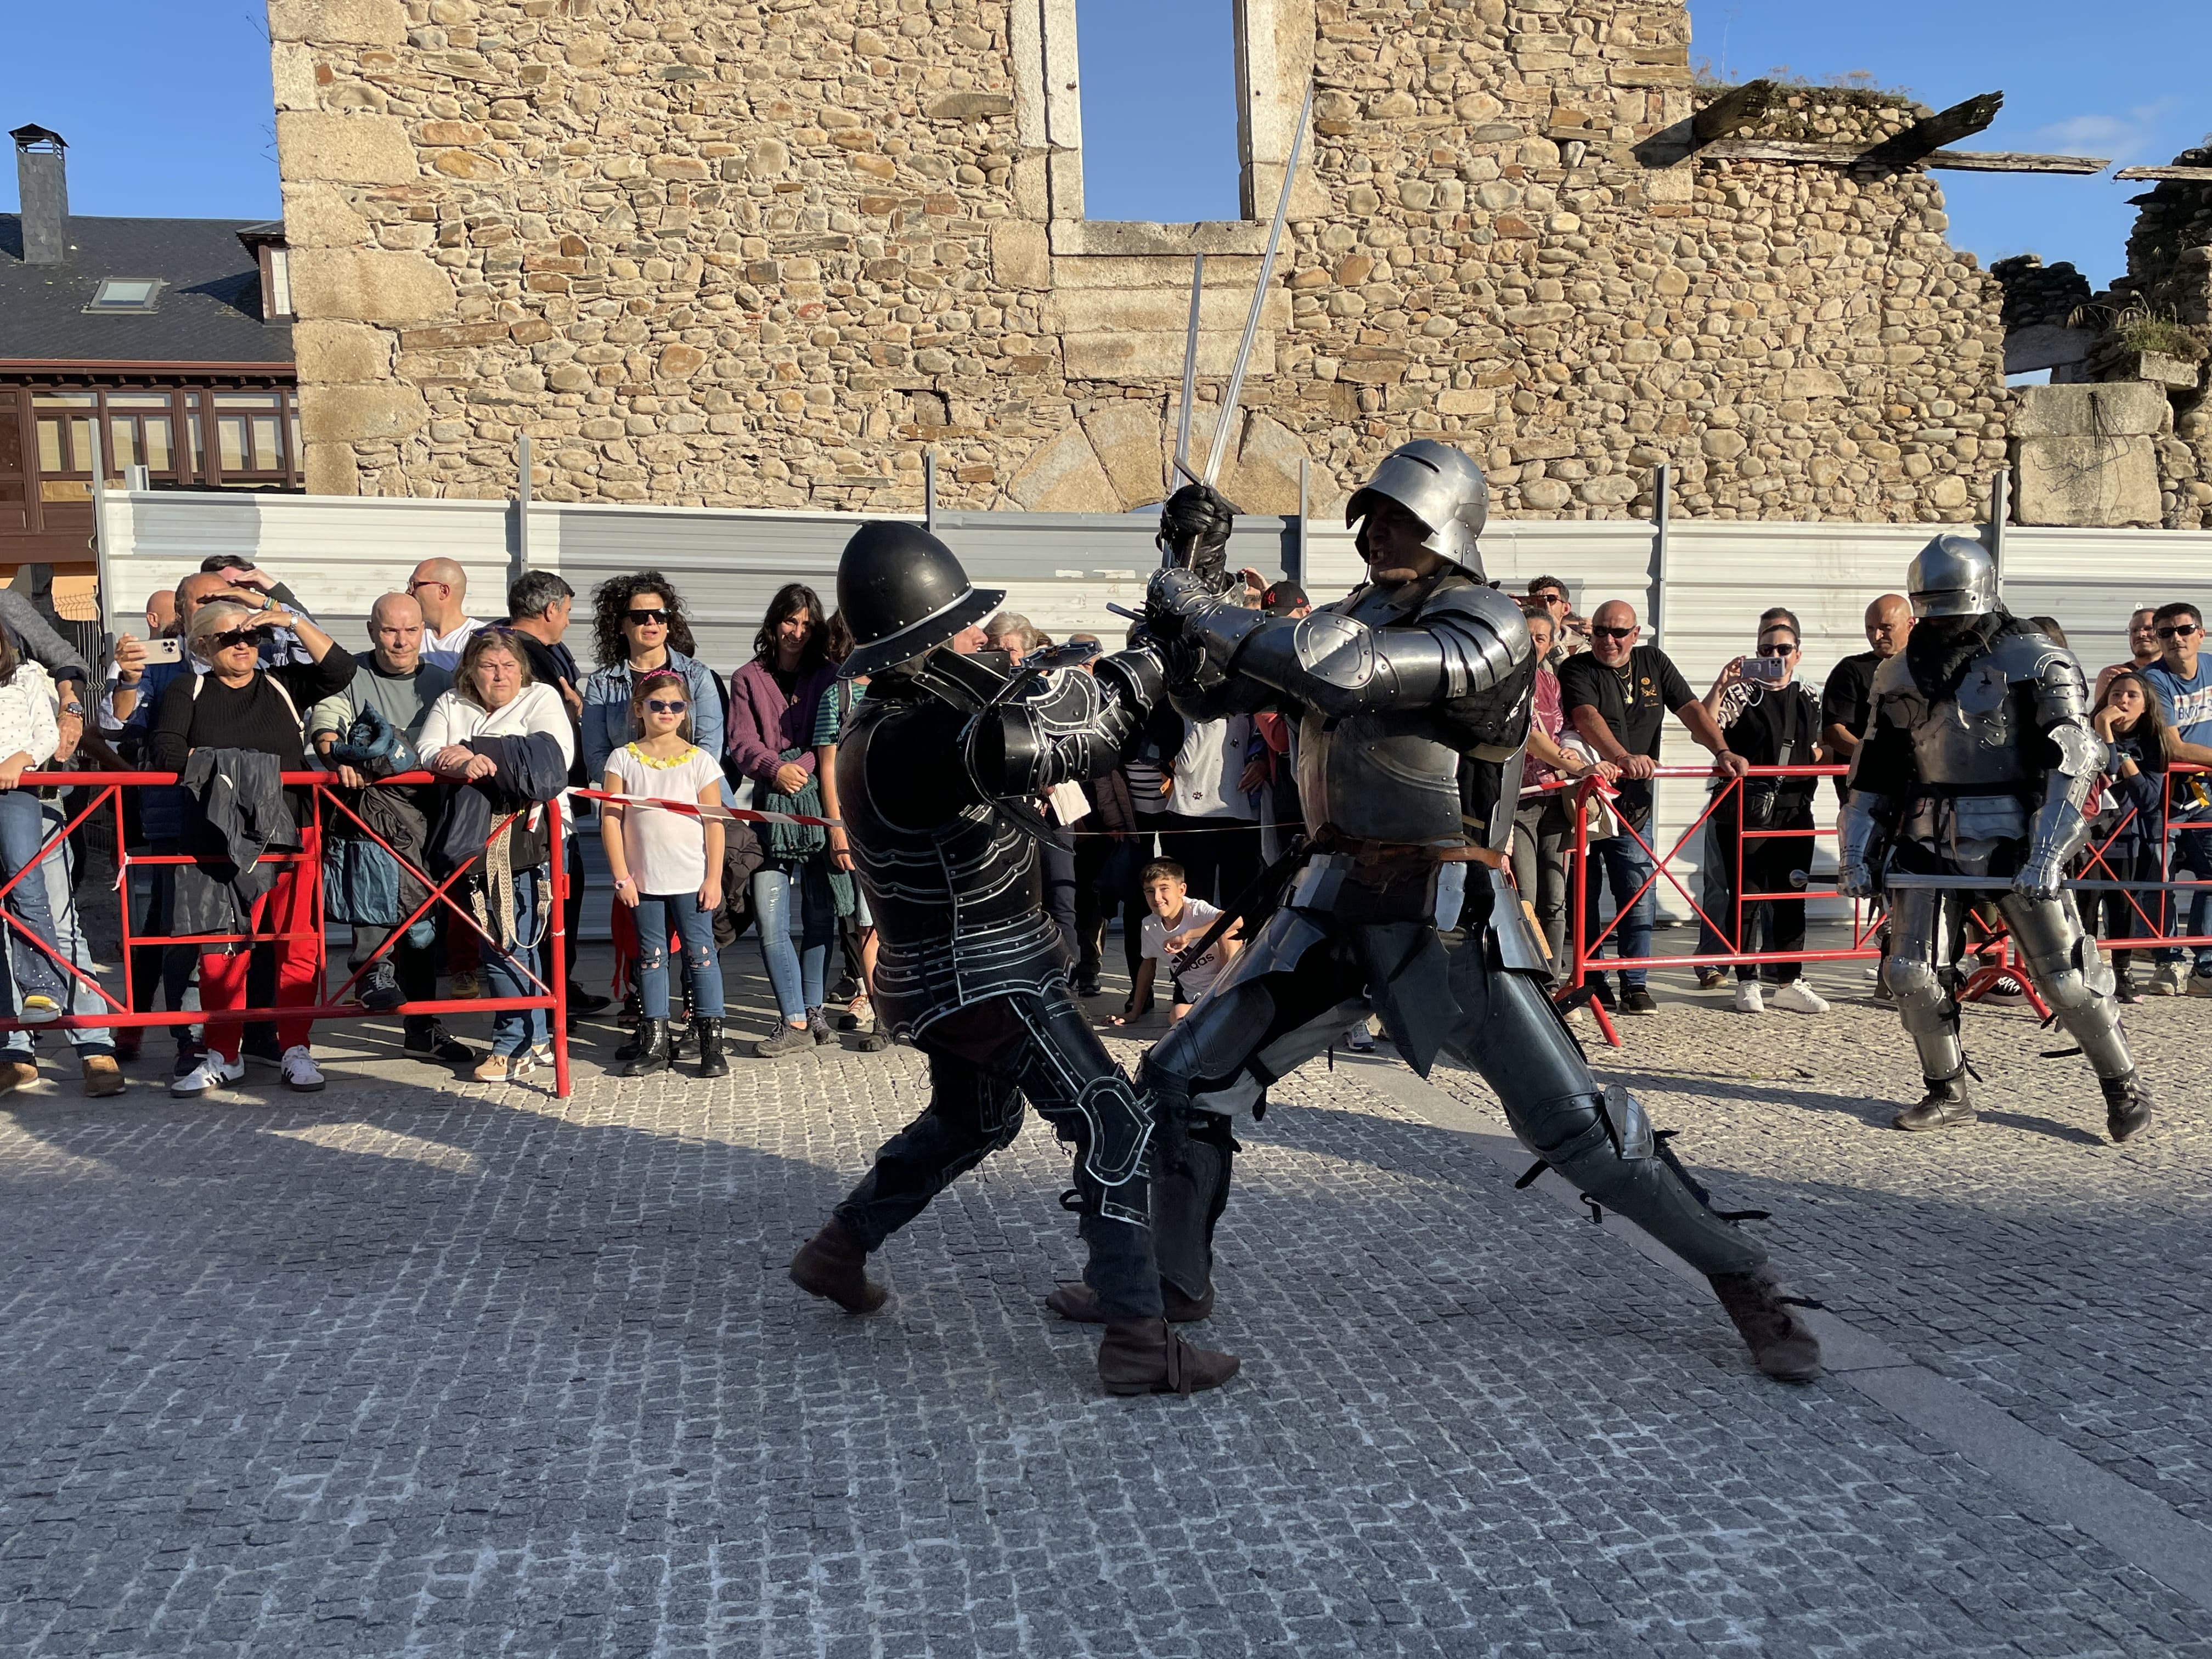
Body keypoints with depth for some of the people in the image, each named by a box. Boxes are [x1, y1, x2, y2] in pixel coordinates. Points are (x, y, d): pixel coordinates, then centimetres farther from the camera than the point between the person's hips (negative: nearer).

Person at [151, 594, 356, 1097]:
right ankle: (222, 1056, 8)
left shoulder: (282, 685, 13)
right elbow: (166, 753, 0)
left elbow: (340, 670, -2)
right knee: (220, 946, -2)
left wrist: (293, 621, -6)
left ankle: (295, 1051, 5)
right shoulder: (187, 691, 12)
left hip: (291, 834, 0)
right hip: (220, 840, 0)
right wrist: (215, 768, -13)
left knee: (298, 942, -3)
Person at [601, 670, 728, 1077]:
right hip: (643, 879, 2)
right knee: (651, 957, 8)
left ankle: (711, 1043, 5)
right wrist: (621, 875, -5)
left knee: (701, 955, 0)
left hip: (692, 879, -1)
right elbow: (611, 818, 1)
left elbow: (714, 822, 1)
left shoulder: (699, 760, 2)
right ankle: (654, 1043, 15)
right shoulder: (624, 759, 4)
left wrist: (714, 878, -4)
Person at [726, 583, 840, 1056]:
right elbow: (742, 744, 2)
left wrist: (803, 766, -15)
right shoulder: (748, 679, 11)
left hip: (818, 803, 0)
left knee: (820, 915, 4)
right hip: (770, 805, 0)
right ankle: (798, 1022, -1)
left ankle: (812, 1010, 17)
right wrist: (776, 768, -16)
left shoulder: (827, 678, 10)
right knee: (770, 923, -7)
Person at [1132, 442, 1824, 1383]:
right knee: (1184, 1081, 4)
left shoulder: (1484, 628, -12)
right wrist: (1183, 644, -8)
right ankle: (1174, 1278, 24)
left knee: (1572, 1123, -5)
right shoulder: (1354, 613, 11)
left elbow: (1339, 669, -28)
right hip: (1334, 901, 6)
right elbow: (1216, 695, 13)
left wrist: (1202, 612, -17)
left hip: (1443, 912, -6)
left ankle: (1741, 1279, 16)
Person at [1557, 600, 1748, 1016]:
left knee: (1639, 894, 0)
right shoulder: (1577, 670, -8)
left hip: (1633, 803, 4)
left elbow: (1690, 708, 3)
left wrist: (1723, 752, -13)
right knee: (1584, 895, 3)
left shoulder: (1654, 662, 10)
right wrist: (1623, 757, -43)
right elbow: (1586, 718, -26)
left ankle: (1635, 984, 7)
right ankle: (1590, 981, 15)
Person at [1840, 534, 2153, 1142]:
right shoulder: (1903, 675, 10)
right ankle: (1949, 1095, 16)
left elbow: (2072, 766, -14)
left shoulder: (2036, 665, -6)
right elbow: (1875, 771, 14)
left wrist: (2046, 857, -23)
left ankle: (2124, 1087, 21)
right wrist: (1857, 852, 6)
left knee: (2064, 975, -1)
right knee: (1912, 973, -1)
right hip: (1929, 841, 5)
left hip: (2012, 840, -4)